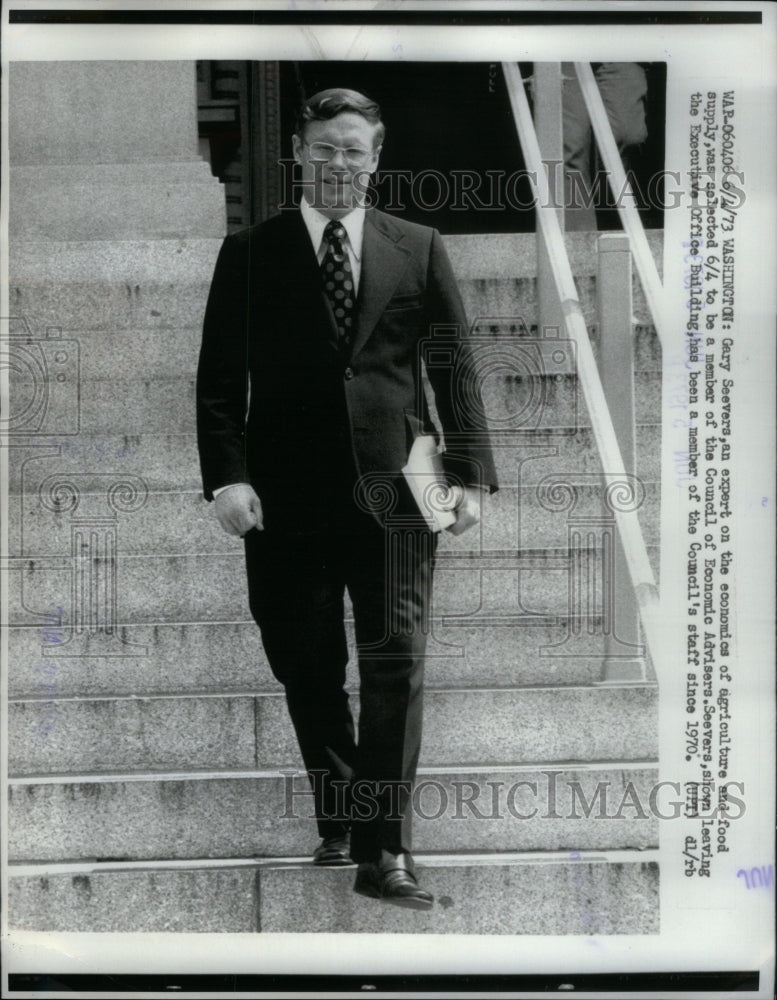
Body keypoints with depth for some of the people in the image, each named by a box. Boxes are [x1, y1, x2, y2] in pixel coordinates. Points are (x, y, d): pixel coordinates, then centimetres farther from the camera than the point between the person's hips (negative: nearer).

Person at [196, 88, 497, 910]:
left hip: (392, 488, 0)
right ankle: (336, 823, 24)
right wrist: (228, 476, -10)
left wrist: (469, 473, -2)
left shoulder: (418, 250, 10)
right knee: (306, 670, 7)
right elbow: (220, 377, 3)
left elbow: (454, 368, 8)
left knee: (395, 662, -8)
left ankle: (384, 852, -6)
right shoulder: (249, 255, 7)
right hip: (286, 494, 1)